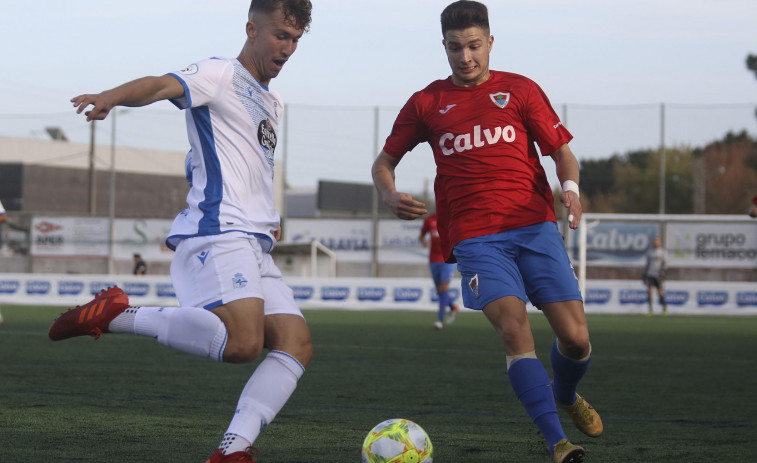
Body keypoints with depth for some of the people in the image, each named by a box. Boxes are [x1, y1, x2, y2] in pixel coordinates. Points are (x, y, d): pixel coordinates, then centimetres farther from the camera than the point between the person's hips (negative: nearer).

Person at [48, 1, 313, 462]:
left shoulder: (272, 104, 27)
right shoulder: (221, 75, 0)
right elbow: (162, 86, -20)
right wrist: (112, 97, -41)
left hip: (256, 247, 9)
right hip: (217, 231, -9)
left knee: (297, 344, -7)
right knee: (242, 343, -28)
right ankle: (115, 314, -16)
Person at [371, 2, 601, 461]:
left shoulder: (520, 90, 11)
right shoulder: (426, 103, 12)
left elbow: (562, 151, 11)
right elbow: (384, 161, 20)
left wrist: (570, 188, -12)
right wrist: (391, 197, -2)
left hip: (535, 225, 1)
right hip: (475, 237, -1)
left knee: (576, 338, -5)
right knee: (514, 330, -22)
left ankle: (566, 395, 30)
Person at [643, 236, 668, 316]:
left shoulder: (663, 252, 0)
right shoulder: (649, 252, 13)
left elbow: (665, 263, -7)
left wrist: (662, 270, -23)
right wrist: (644, 275, 14)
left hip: (658, 275, -3)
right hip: (650, 274, 3)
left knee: (660, 293, -1)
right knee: (649, 291, -10)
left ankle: (664, 307, 23)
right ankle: (650, 310, -10)